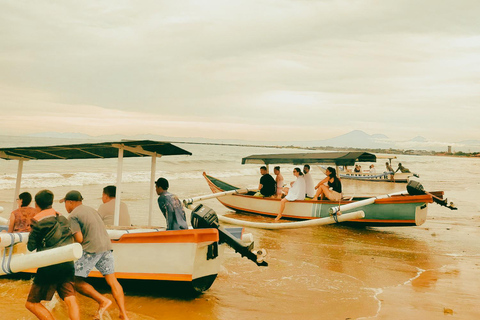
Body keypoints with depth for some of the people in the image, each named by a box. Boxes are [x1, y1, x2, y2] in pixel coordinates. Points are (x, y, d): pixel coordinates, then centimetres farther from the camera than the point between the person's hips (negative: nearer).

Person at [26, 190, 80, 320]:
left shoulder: (37, 220, -4)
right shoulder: (62, 218, 15)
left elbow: (31, 247, 0)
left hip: (49, 267, -5)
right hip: (68, 265, 6)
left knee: (31, 303, 7)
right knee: (70, 300, -3)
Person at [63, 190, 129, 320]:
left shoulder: (73, 216, -2)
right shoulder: (91, 209, 21)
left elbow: (79, 239, -10)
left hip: (91, 249, -7)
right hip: (106, 246, 8)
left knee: (76, 281, 4)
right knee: (112, 281, 8)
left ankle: (103, 300, -4)